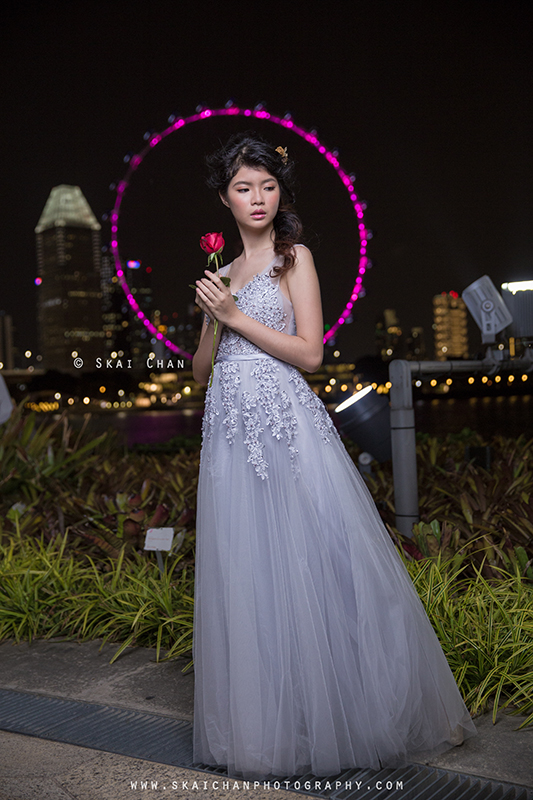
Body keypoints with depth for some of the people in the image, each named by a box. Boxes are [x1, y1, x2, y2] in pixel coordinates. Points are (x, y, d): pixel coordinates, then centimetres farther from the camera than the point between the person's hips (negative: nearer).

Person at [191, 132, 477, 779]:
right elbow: (200, 370, 16)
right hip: (230, 433, 5)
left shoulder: (294, 257, 4)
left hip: (286, 426, -5)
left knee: (313, 565, -4)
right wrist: (210, 316, -1)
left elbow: (309, 352, -7)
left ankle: (346, 714, 13)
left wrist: (234, 315, -8)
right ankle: (266, 727, 20)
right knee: (245, 575, 6)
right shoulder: (223, 270, 18)